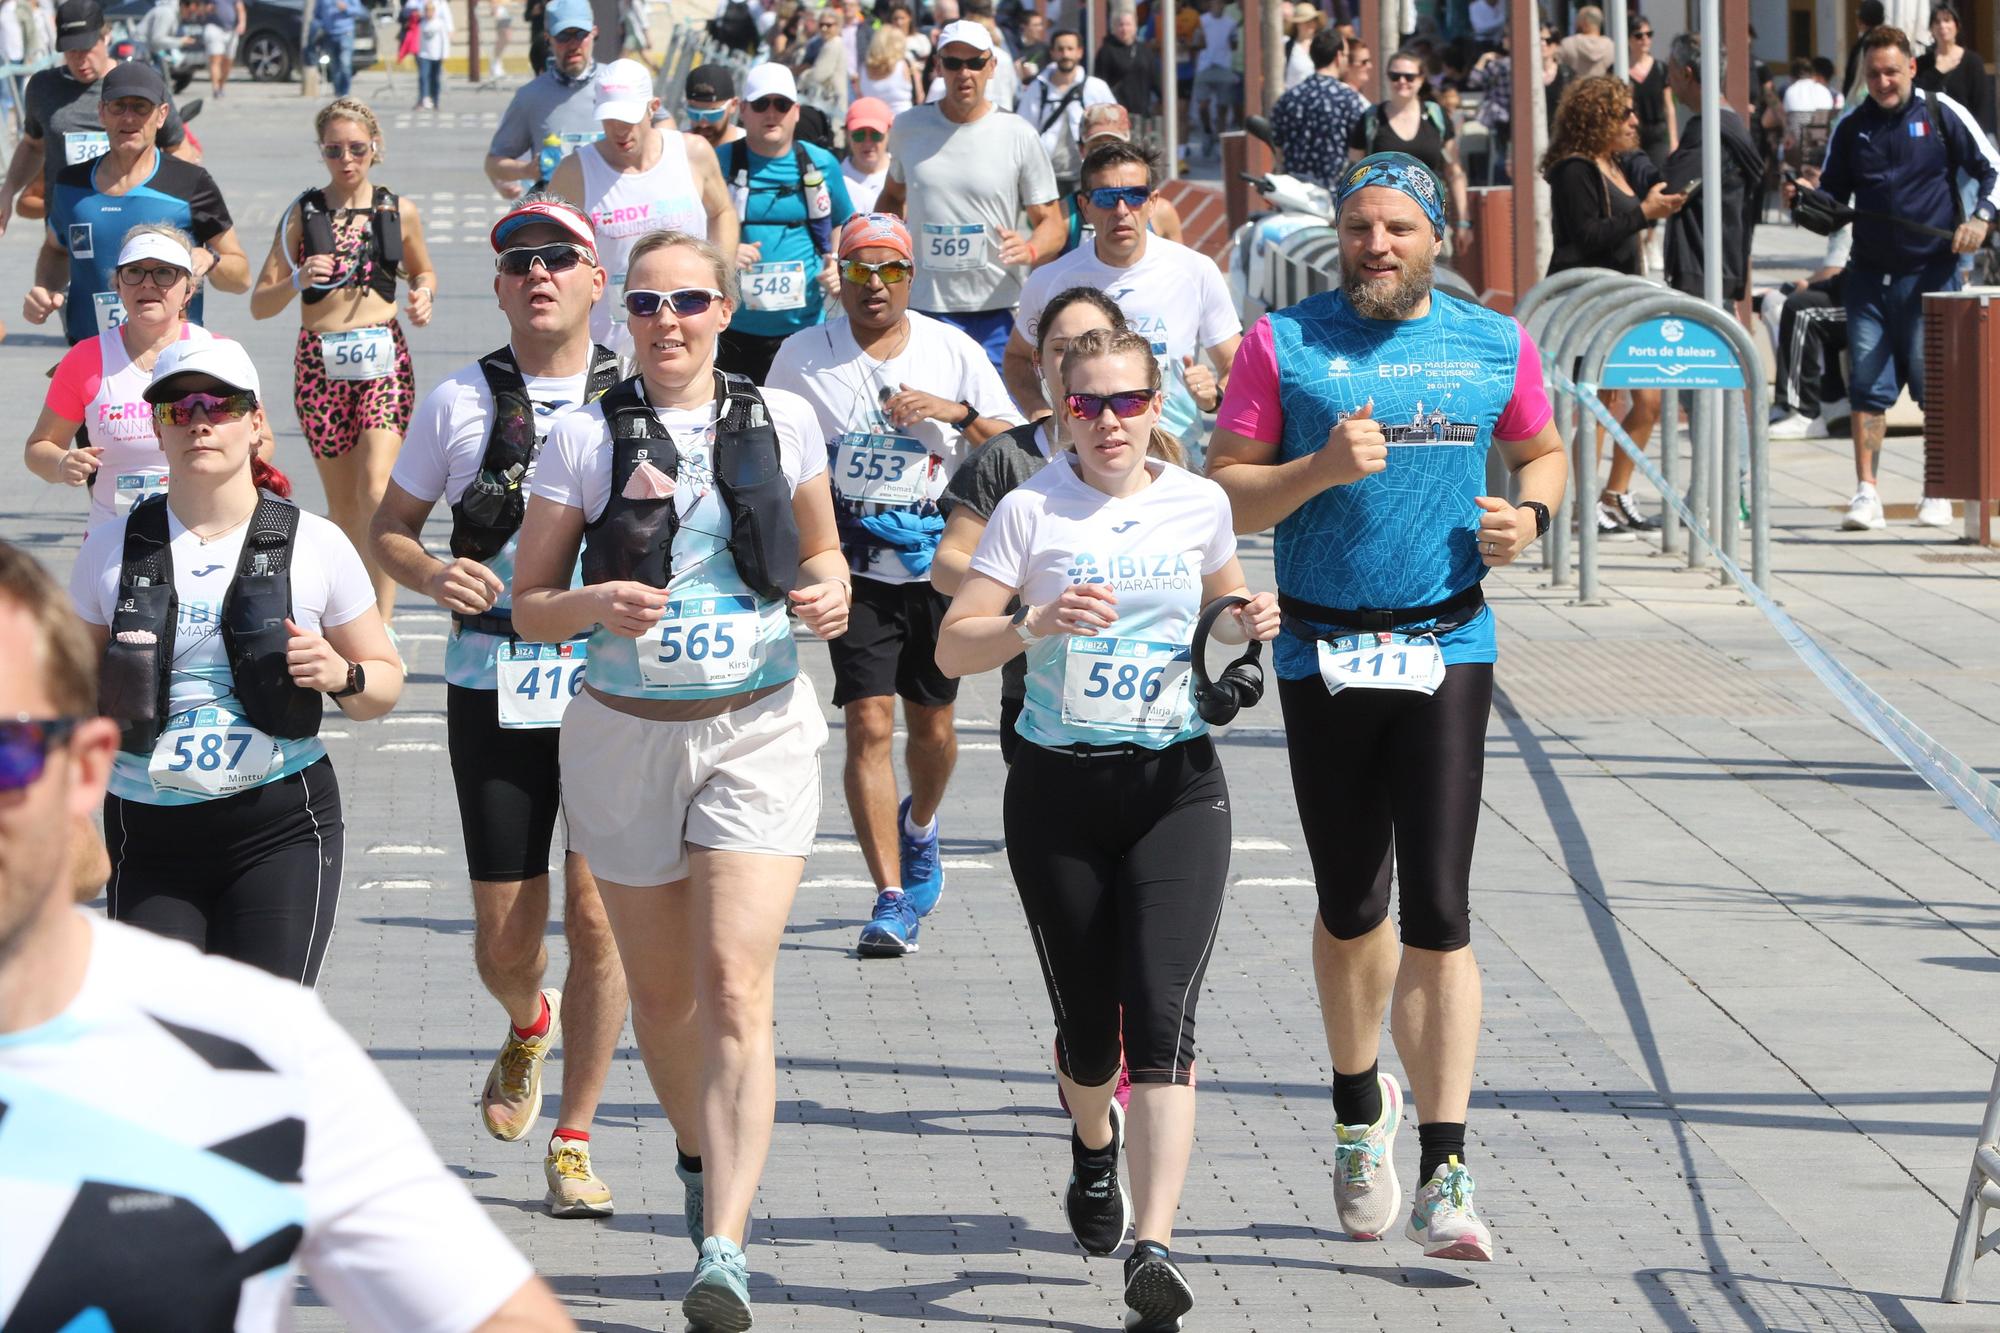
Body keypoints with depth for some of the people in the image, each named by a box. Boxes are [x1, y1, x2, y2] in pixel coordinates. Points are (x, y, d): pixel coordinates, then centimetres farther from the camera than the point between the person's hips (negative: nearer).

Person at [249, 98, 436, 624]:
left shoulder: (399, 211, 5)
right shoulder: (302, 213, 2)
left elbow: (423, 271, 24)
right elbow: (260, 304, 2)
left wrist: (424, 295, 1)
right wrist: (298, 281, -18)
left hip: (383, 358, -1)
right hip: (319, 361, 1)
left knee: (376, 490, -18)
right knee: (342, 503, 9)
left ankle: (381, 627, -18)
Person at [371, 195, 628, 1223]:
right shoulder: (459, 402, 5)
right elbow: (388, 528, 12)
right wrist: (432, 575, -10)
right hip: (493, 688, 1)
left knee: (597, 916, -6)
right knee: (503, 938, 4)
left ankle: (573, 1141, 7)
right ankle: (527, 1027, 40)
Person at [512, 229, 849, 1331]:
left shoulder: (779, 422, 2)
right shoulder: (584, 439, -2)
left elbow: (821, 550, 17)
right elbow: (528, 606, 1)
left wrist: (827, 593, -6)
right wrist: (594, 605, -20)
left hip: (759, 731, -1)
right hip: (627, 735, 1)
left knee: (736, 990, -14)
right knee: (661, 992, 13)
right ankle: (703, 1161, 42)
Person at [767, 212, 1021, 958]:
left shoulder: (953, 352, 2)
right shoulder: (803, 357, 1)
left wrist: (959, 413, -15)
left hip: (938, 566, 2)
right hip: (853, 568, -2)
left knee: (931, 724, 11)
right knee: (869, 724, -12)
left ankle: (919, 826, 45)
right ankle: (891, 899, -12)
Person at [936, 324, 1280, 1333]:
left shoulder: (1200, 505, 5)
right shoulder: (1030, 511, -3)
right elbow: (952, 649, -5)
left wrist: (1248, 624, 3)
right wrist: (1036, 624, -23)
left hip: (1177, 787, 0)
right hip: (1060, 792, 0)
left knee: (1161, 1016, -15)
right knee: (1087, 1024, 9)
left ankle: (1152, 1248, -21)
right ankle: (1094, 1146, 46)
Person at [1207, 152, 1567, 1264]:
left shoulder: (1495, 345, 6)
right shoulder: (1285, 343, 0)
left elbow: (1543, 450, 22)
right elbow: (1225, 494, -1)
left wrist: (1529, 515, 0)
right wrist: (1320, 470, -18)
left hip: (1447, 649, 0)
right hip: (1322, 657, 0)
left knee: (1438, 911, -10)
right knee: (1351, 909, 12)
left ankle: (1445, 1174, -11)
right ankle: (1362, 1109, 39)